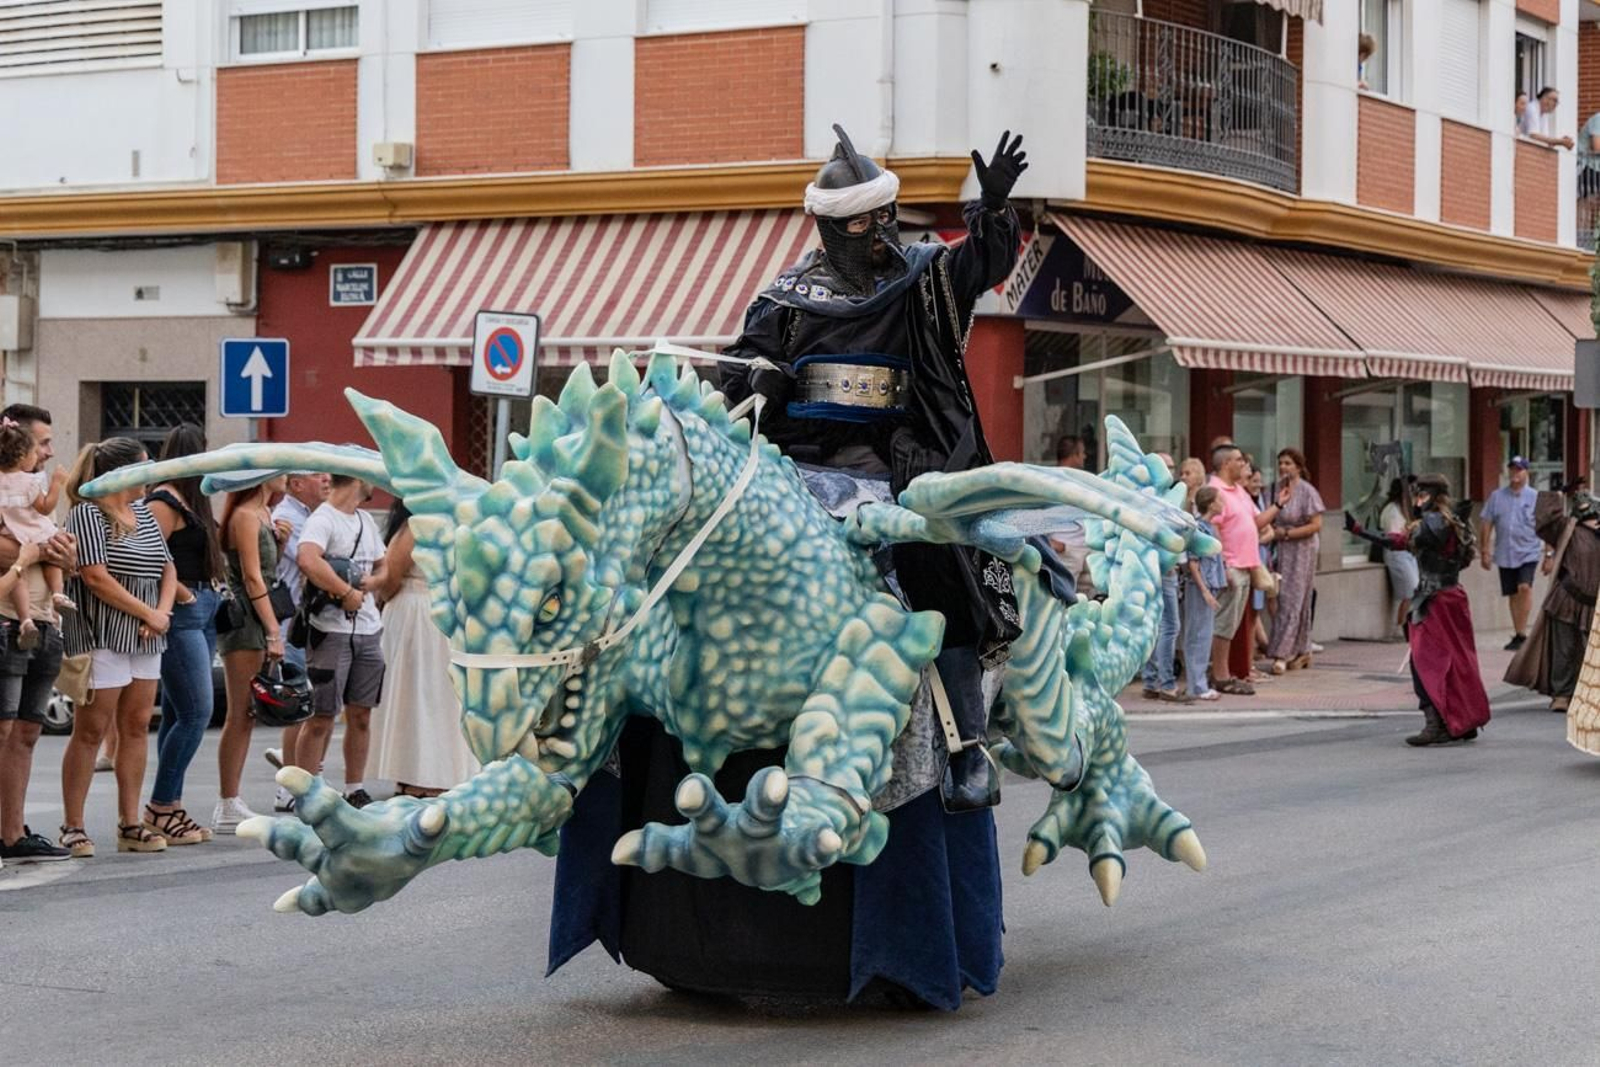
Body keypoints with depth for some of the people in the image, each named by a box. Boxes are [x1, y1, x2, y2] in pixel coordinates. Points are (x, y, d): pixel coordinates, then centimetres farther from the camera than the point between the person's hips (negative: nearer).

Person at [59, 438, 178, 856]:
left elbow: (167, 570, 16)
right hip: (102, 636, -8)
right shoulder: (88, 513, -9)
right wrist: (148, 614, -13)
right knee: (90, 730, -4)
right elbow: (96, 576, -17)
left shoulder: (143, 514, 15)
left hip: (144, 637, 8)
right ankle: (73, 827, 1)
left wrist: (163, 611, -4)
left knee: (136, 727, 7)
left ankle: (130, 825, 12)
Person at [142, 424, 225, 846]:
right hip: (182, 614, -9)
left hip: (204, 611, 9)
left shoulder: (191, 501, 17)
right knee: (196, 712, -10)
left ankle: (170, 808, 13)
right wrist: (180, 593, -14)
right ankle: (160, 807, -3)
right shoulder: (164, 502, -11)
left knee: (178, 715, 10)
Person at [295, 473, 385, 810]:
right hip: (332, 631, -8)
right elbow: (308, 560, -30)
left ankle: (355, 790, 21)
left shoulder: (366, 520, 16)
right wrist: (346, 592, -21)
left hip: (369, 630, 8)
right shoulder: (322, 519, -11)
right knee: (321, 717, -4)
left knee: (361, 713, 11)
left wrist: (370, 582, -2)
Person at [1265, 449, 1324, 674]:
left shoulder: (1307, 491, -11)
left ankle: (1282, 654, -10)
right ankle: (1302, 651, 18)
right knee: (1282, 598, 8)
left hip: (1301, 551, -6)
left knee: (1292, 599, -8)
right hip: (1280, 551, 6)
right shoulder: (1277, 488, 6)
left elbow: (1316, 525, -13)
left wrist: (1286, 533, -14)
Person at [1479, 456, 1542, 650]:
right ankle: (1518, 635, 17)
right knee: (1513, 594, 8)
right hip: (1505, 555, 3)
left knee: (1524, 587, -21)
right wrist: (1484, 551, 4)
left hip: (1528, 552, -3)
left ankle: (1521, 632, -17)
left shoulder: (1535, 498, 1)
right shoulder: (1496, 496, 6)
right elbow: (1486, 524, 9)